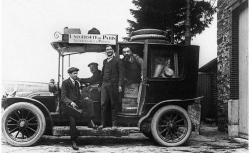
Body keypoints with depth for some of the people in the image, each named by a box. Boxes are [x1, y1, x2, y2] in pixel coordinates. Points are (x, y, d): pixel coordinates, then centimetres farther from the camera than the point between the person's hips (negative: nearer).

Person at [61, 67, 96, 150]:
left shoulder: (77, 83, 22)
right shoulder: (65, 83, -1)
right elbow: (63, 97, -11)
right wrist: (71, 102, -28)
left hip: (76, 103, 6)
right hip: (68, 104, -6)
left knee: (89, 102, -22)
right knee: (72, 118, -31)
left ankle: (91, 121, -34)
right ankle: (73, 141, -24)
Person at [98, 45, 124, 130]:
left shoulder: (117, 60, 1)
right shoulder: (104, 61, 18)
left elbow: (121, 73, -5)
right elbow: (102, 73, 19)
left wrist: (120, 85, -13)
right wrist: (100, 84, 12)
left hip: (113, 85, -5)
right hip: (104, 85, 5)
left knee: (114, 105, 1)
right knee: (103, 104, 2)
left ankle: (114, 124, 8)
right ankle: (102, 123, 9)